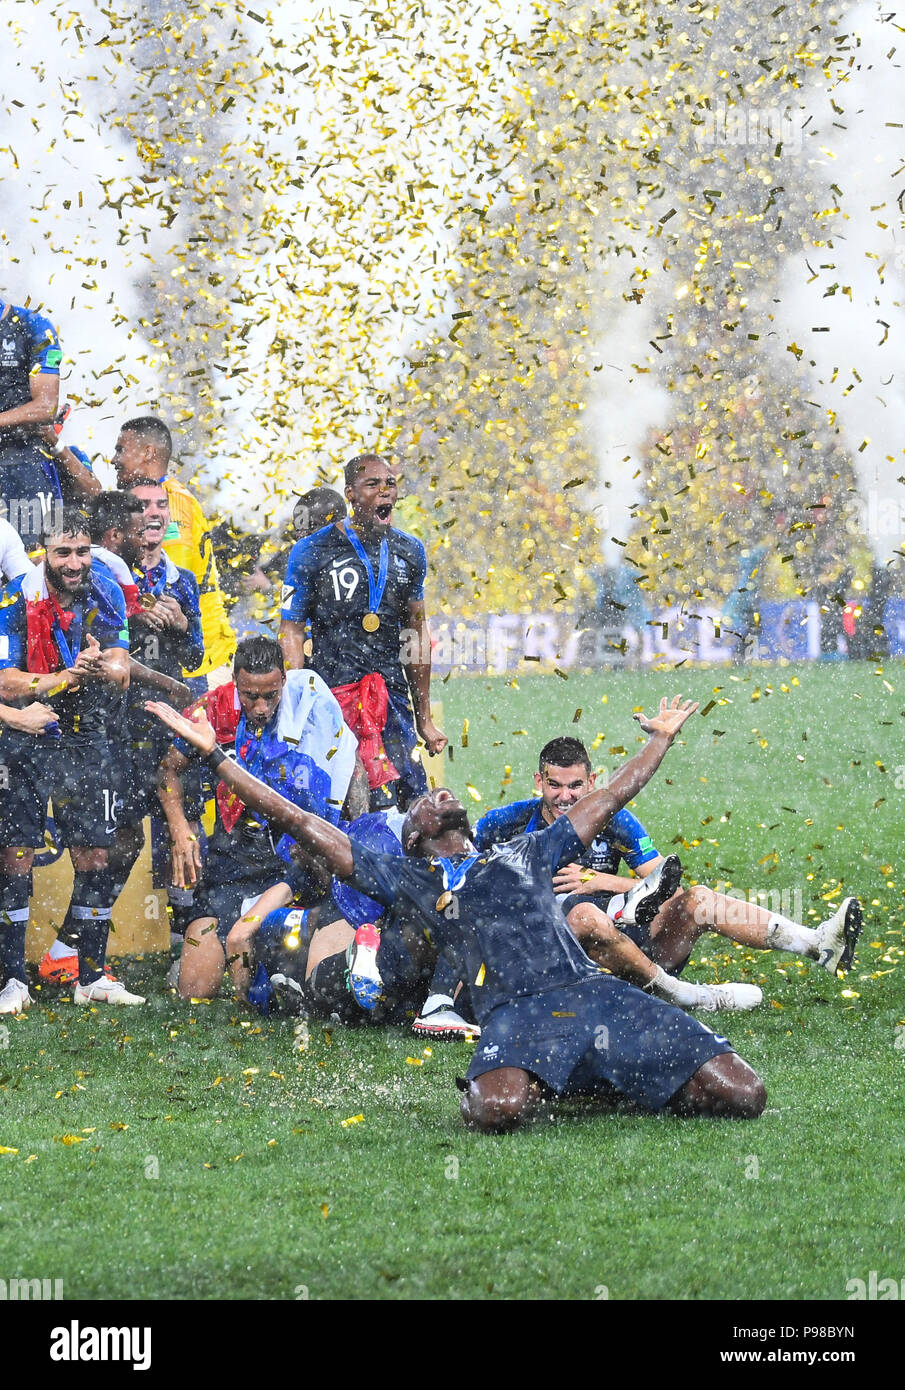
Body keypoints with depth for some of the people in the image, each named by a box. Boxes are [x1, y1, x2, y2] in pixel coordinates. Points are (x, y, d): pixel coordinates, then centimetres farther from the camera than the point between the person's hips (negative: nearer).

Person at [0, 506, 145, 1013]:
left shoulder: (105, 595, 0)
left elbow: (122, 671, -7)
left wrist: (103, 667, -32)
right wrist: (63, 678, -32)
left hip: (87, 740, 3)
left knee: (95, 857, 1)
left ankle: (93, 977, 11)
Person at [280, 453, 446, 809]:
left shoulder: (409, 552, 13)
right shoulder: (312, 552, -1)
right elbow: (291, 633, 0)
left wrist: (425, 718, 20)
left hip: (394, 698, 4)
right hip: (333, 697, -4)